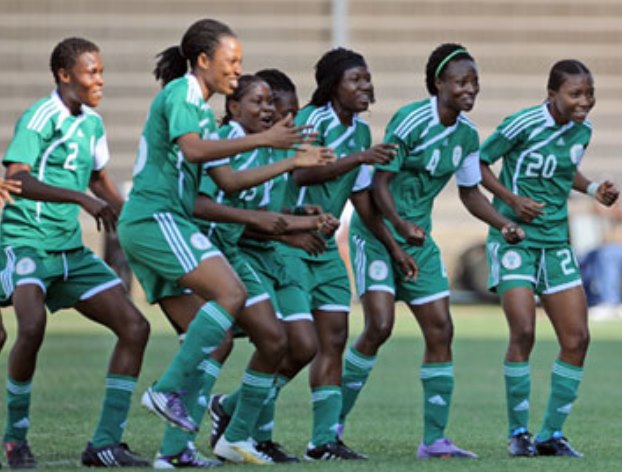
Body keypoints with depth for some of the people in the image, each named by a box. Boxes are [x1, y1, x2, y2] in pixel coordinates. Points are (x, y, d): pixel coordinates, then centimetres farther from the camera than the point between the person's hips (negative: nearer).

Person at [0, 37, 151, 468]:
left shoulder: (93, 124, 12)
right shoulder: (40, 118, -12)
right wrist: (82, 198, -32)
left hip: (71, 250, 8)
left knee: (135, 326, -2)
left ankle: (105, 444, 0)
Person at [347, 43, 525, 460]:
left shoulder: (467, 134, 2)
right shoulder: (410, 121, -18)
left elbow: (470, 191, 14)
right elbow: (379, 182, -19)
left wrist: (505, 224, -1)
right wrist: (401, 226, -34)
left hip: (419, 238, 7)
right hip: (376, 233, -7)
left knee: (440, 330, 0)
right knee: (380, 325, -18)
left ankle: (434, 440, 5)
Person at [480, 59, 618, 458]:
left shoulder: (583, 130, 4)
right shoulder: (524, 124, -15)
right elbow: (479, 163, -5)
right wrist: (511, 199, -16)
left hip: (556, 242, 6)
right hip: (514, 240, -6)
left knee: (577, 338, -1)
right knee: (523, 331, -17)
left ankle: (552, 433, 10)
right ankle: (519, 432, -2)